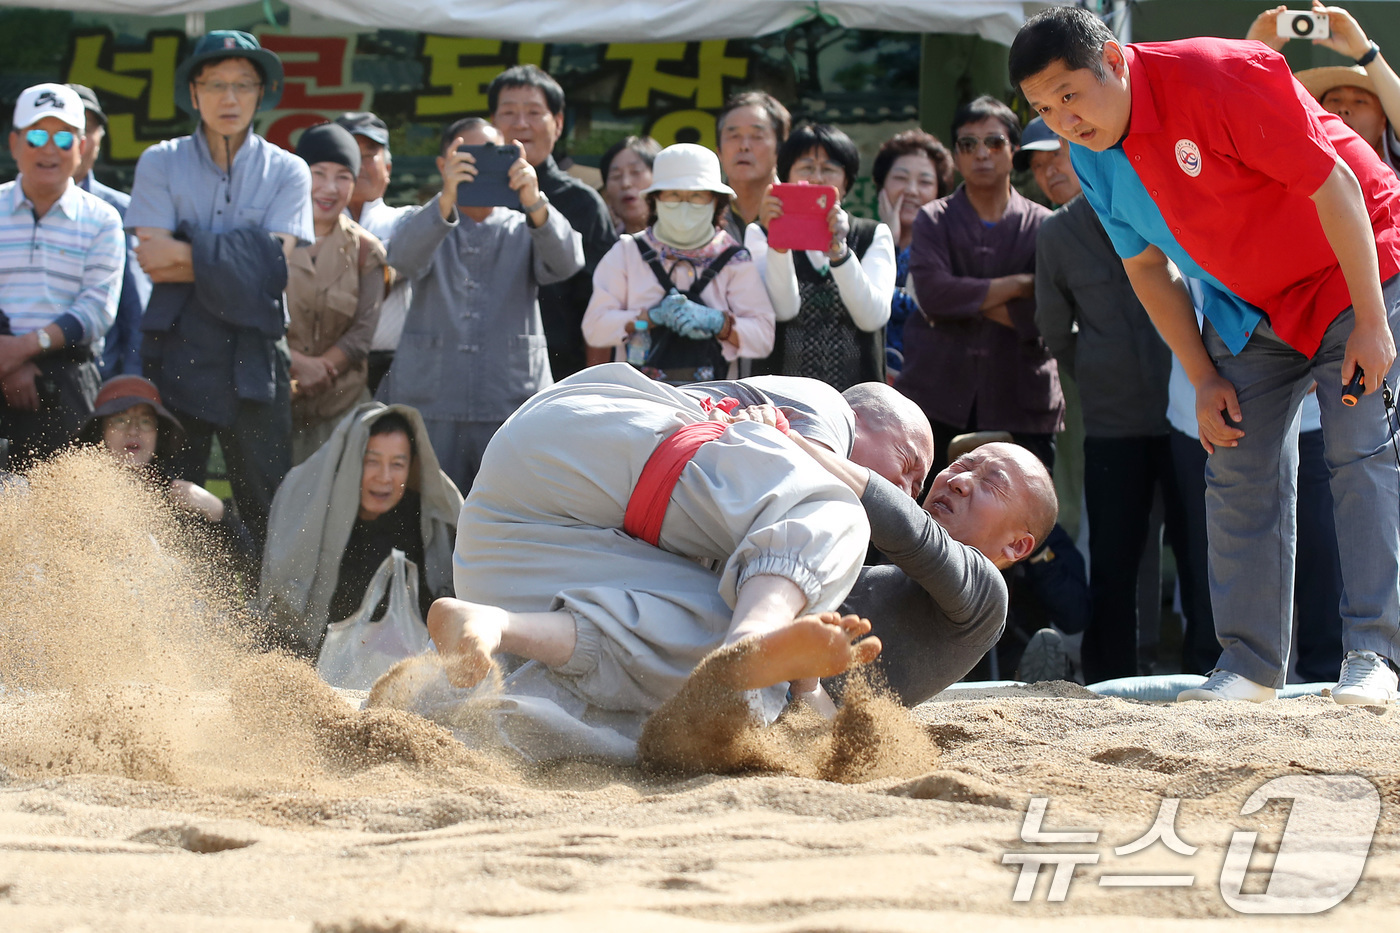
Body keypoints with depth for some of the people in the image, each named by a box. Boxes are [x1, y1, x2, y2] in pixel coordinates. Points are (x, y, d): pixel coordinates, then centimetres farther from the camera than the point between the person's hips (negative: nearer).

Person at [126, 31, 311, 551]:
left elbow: (275, 265, -7)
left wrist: (188, 254, -9)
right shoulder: (161, 163, 7)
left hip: (252, 364, 0)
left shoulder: (285, 172, 7)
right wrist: (240, 264, -9)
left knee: (268, 509, -3)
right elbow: (154, 262, -5)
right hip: (176, 357, 0)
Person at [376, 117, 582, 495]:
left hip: (513, 405, 0)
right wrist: (446, 201, -32)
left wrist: (535, 205, -30)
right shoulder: (427, 224, 12)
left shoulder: (523, 231, 13)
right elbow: (404, 257, -13)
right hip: (432, 408, 0)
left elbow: (566, 261, -10)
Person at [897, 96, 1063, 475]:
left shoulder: (1042, 226, 8)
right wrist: (1016, 285, -4)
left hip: (1018, 405, 0)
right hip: (938, 400, 0)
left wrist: (966, 299, -4)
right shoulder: (934, 220, 10)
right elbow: (932, 292, -8)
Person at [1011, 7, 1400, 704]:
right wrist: (1204, 378, 2)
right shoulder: (1093, 163, -6)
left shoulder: (1219, 78, -30)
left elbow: (1334, 183, -27)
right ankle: (1250, 665, 4)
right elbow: (1148, 268, 8)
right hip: (1251, 306, 7)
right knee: (1238, 471, 0)